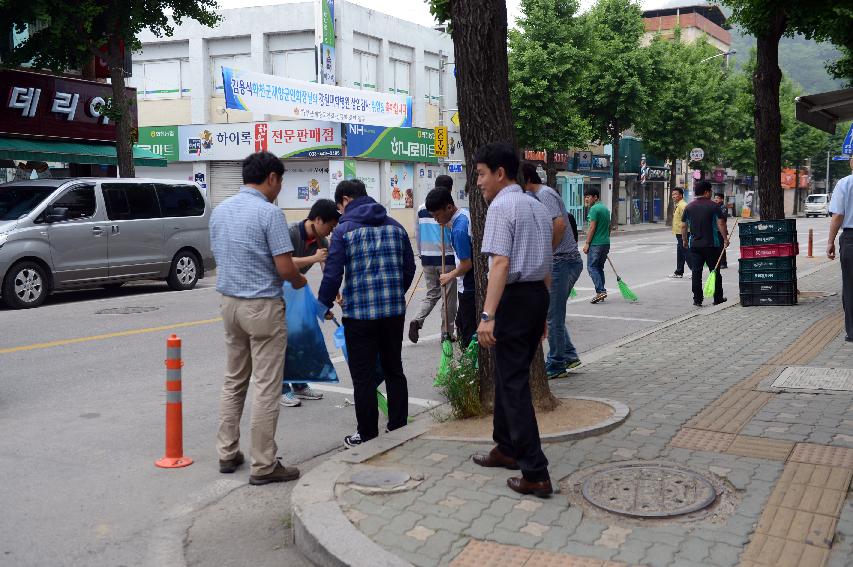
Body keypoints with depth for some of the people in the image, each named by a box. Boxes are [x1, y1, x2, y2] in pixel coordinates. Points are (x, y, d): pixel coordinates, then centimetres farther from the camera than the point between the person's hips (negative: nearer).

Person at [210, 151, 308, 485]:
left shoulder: (219, 211, 8)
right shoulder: (269, 213, -15)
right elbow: (285, 268, -17)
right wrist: (299, 281, 3)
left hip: (229, 302, 7)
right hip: (262, 306, -7)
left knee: (233, 382, 17)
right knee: (266, 389, -1)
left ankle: (227, 454, 22)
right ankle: (263, 466, 4)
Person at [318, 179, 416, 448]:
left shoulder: (344, 230, -6)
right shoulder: (395, 226, 9)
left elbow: (333, 275, -10)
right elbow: (409, 268, 11)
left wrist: (324, 305, 5)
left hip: (359, 314, -5)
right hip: (395, 312, 5)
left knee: (363, 377, 4)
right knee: (394, 370, 15)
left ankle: (367, 436, 11)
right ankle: (398, 430, 23)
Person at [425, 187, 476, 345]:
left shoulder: (458, 230, -25)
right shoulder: (465, 213, 3)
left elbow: (466, 264, -21)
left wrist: (450, 276, -5)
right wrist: (446, 224, 11)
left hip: (468, 287, -10)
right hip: (471, 284, 10)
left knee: (468, 332, -1)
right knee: (461, 322, 18)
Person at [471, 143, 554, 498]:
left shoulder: (501, 206, -11)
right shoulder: (538, 208, 17)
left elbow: (501, 263, -23)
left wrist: (488, 316, -28)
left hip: (514, 297, -9)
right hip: (538, 295, 9)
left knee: (514, 384, -5)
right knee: (508, 375, 21)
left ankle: (535, 474, -5)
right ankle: (506, 449, 34)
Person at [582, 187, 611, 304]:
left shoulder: (594, 209, -12)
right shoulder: (605, 208, 17)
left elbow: (592, 228, -16)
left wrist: (587, 243, -13)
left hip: (596, 243, -9)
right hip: (606, 243, 9)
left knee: (592, 267, -6)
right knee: (599, 267, 14)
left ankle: (600, 291, -16)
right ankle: (601, 291, 13)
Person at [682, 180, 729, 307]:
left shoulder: (689, 207, 5)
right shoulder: (714, 206, -6)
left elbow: (684, 226, 8)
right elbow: (721, 224, -11)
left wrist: (684, 240, 19)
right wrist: (725, 238, -4)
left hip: (695, 245, 3)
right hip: (712, 244, -3)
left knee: (696, 272, 5)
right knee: (715, 271, 7)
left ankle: (697, 299, 2)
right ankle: (718, 299, 13)